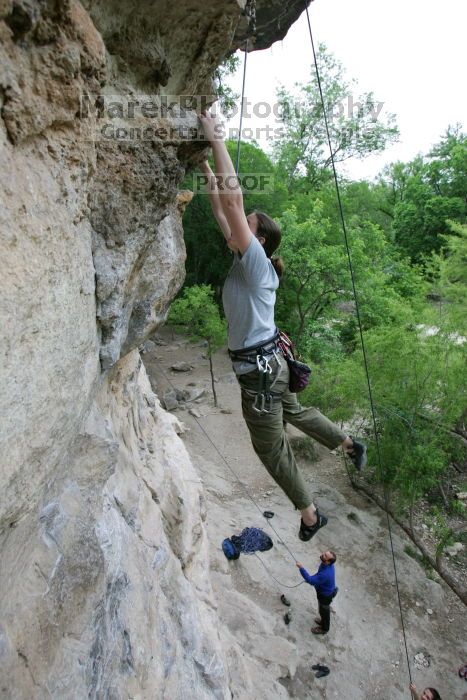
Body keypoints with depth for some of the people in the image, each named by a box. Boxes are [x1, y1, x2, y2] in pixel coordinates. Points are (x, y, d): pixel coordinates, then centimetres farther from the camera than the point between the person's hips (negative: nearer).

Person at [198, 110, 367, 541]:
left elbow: (233, 199, -21)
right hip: (268, 362, 9)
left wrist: (216, 139, -14)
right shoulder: (248, 262, 6)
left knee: (272, 448, 8)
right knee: (294, 412, 31)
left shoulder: (255, 261, -15)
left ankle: (309, 515, 26)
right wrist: (209, 175, 16)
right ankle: (351, 446, 51)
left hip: (259, 368, -9)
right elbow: (224, 213, 17)